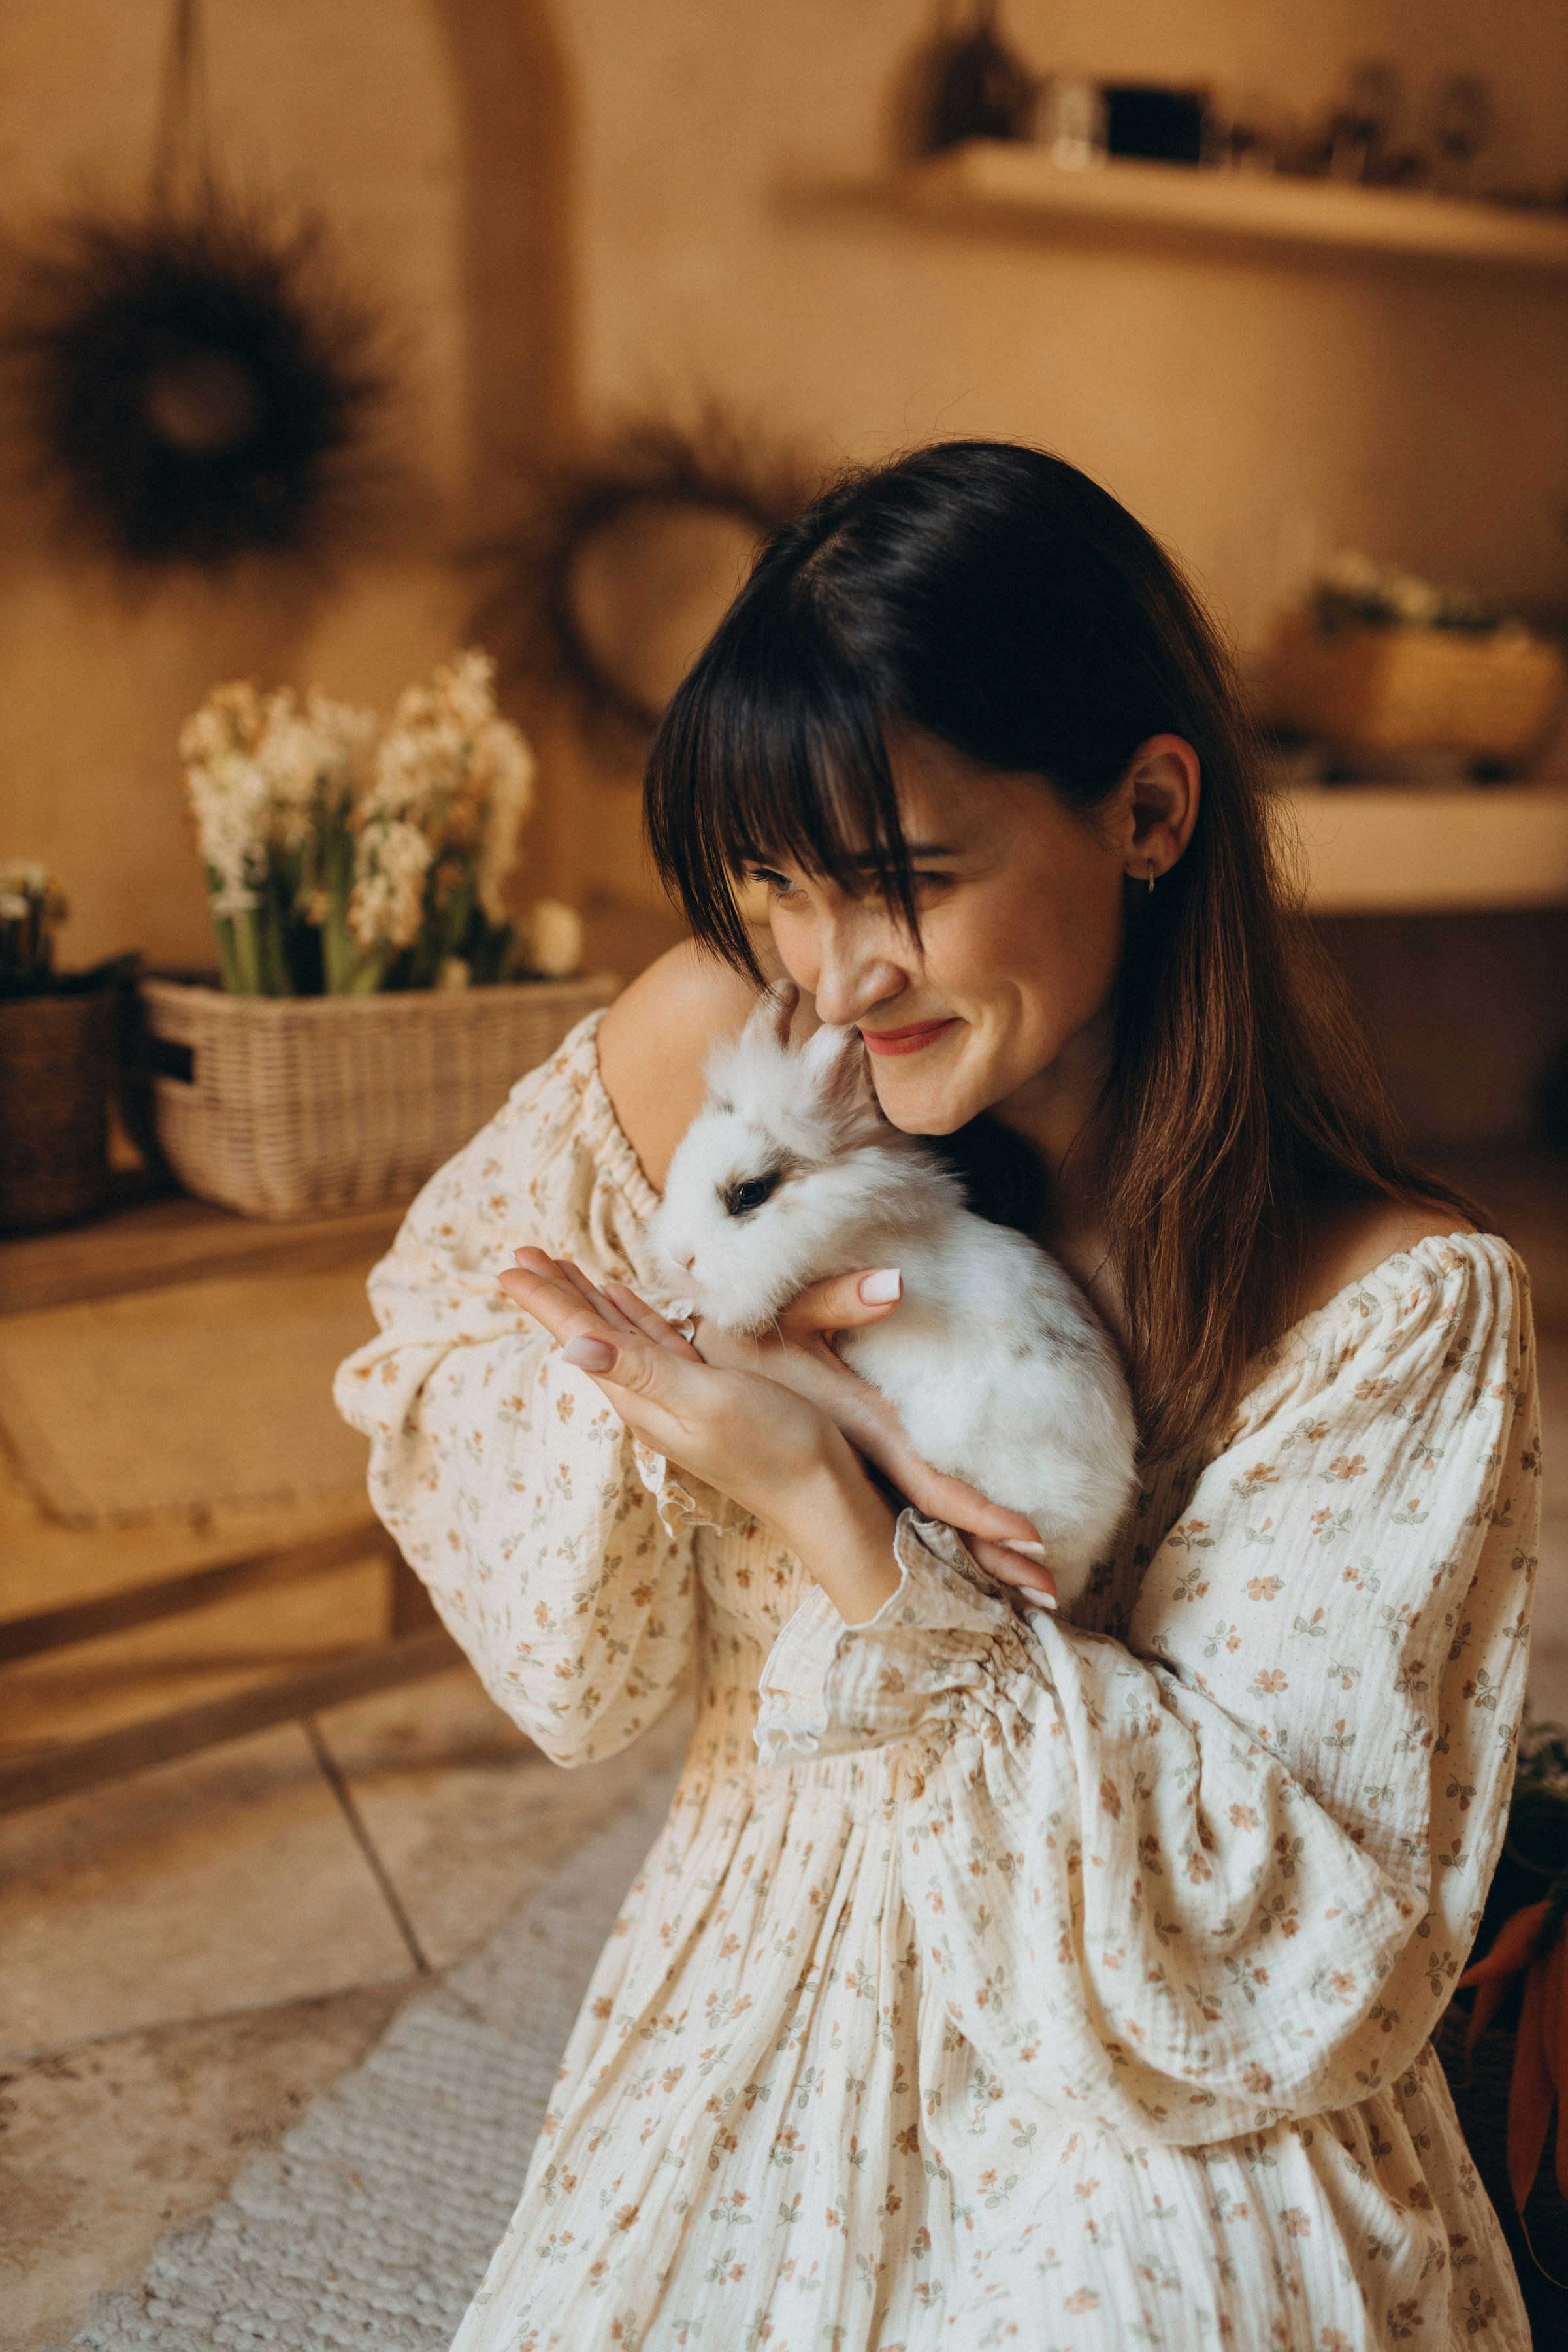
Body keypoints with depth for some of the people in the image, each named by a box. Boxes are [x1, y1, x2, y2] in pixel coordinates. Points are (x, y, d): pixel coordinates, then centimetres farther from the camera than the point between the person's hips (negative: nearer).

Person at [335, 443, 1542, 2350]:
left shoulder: (1404, 1312, -22)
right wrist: (737, 1375, -26)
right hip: (747, 2075, 3)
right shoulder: (717, 1057, -15)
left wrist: (830, 1516, -34)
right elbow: (437, 1351, -4)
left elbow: (1280, 1943, -23)